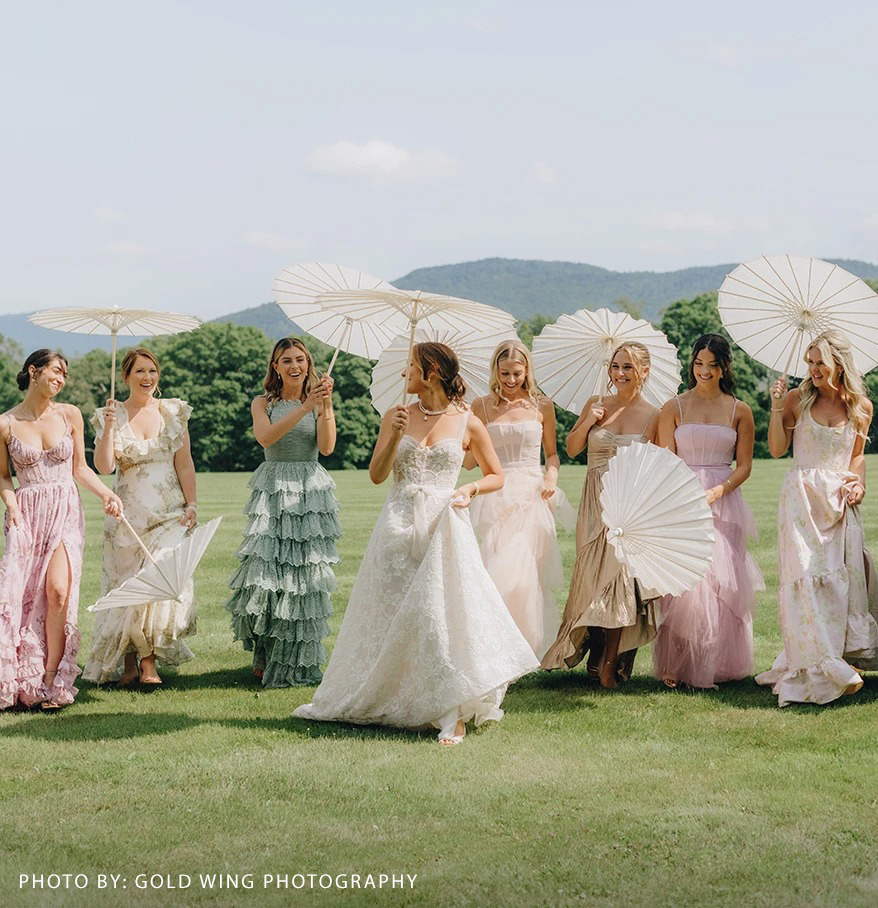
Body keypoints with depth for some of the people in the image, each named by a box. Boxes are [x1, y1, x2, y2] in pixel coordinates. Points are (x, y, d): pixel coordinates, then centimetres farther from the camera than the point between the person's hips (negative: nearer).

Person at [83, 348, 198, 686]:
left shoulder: (173, 411, 7)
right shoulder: (111, 416, 4)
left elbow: (184, 464, 5)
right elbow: (104, 467, -7)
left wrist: (192, 503, -3)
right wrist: (109, 427, -16)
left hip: (170, 514, 0)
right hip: (129, 515, 0)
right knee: (124, 585, 1)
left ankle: (148, 660, -6)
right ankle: (127, 661, 11)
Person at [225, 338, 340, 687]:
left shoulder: (320, 403, 7)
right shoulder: (264, 404, 7)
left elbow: (327, 447, -7)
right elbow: (266, 437, -14)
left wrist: (325, 404, -17)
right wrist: (305, 407, -21)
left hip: (310, 493, 0)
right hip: (272, 492, 0)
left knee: (304, 577, 0)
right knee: (266, 572, -10)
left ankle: (296, 664, 12)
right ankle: (266, 655, 9)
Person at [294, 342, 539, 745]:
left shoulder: (467, 423, 3)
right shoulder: (396, 416, 8)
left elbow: (496, 476, 12)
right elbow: (376, 475, 3)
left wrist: (470, 489, -7)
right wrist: (395, 436, -11)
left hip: (444, 525, -2)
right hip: (399, 525, 2)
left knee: (444, 607, -15)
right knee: (388, 611, 7)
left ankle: (455, 714, -12)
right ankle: (365, 700, 24)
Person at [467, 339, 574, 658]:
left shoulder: (542, 405, 7)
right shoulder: (482, 406, 5)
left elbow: (552, 453, 17)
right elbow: (469, 462, 6)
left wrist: (551, 476, -3)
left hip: (533, 497, 0)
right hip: (497, 497, 0)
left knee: (530, 571, -6)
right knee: (502, 571, -10)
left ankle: (530, 646, 4)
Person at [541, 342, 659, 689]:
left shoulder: (653, 415, -2)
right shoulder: (596, 405, 6)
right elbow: (572, 449, 11)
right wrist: (587, 422, -5)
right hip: (595, 503, 2)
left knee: (621, 576, -6)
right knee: (595, 578, 2)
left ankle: (609, 663, 4)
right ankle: (601, 659, 15)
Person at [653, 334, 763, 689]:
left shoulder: (739, 411, 8)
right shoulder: (674, 408, 6)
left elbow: (744, 465, 5)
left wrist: (718, 491, -11)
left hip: (724, 504, 1)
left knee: (723, 582, 0)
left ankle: (718, 664, 9)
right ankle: (677, 665, -1)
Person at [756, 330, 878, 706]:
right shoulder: (798, 399, -1)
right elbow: (777, 449, -2)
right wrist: (777, 409, -12)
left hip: (841, 501, 3)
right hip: (802, 497, -2)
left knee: (845, 578, 2)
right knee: (807, 576, -9)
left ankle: (844, 656, 14)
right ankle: (825, 666, -6)